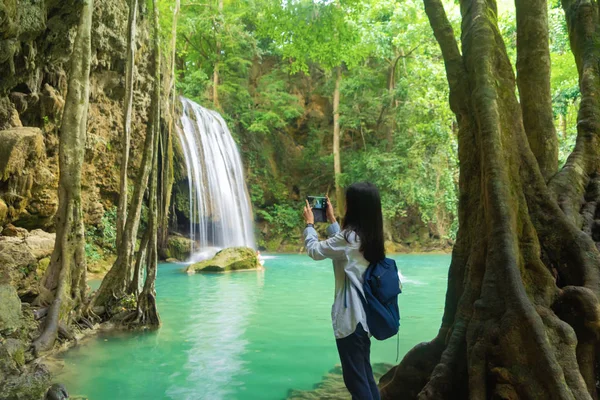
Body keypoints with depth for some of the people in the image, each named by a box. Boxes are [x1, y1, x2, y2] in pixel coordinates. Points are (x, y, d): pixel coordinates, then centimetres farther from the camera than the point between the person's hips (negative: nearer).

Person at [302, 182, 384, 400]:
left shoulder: (350, 236, -19)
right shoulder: (370, 236, 6)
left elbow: (314, 250, -7)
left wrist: (309, 223, 7)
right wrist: (331, 220, 25)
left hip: (350, 316, -9)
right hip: (364, 313, 9)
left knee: (355, 378, 3)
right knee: (365, 374, 20)